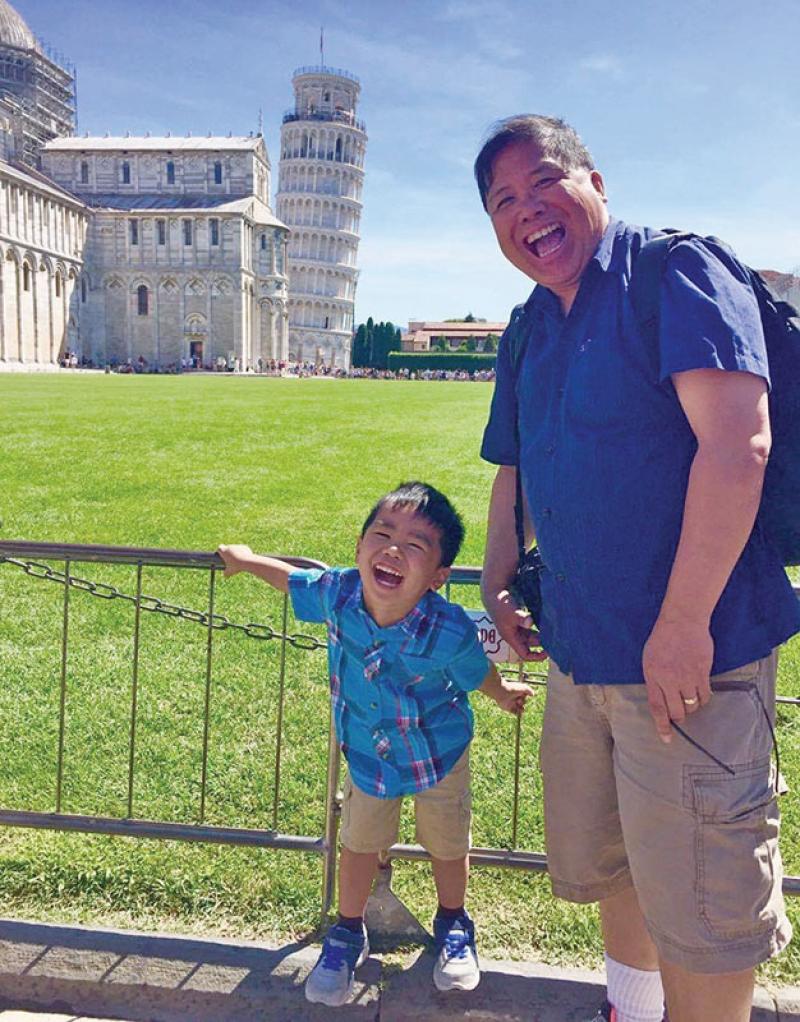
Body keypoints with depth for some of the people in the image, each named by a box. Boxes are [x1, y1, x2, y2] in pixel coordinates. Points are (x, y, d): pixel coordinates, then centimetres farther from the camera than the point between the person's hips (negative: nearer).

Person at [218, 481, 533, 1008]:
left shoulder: (450, 632, -35)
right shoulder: (336, 593, -27)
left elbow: (477, 673, -12)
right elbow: (295, 580, -3)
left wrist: (505, 694, 8)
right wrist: (248, 560, 10)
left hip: (440, 752, -2)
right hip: (368, 753, 2)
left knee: (447, 846, 18)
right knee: (359, 844, 18)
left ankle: (453, 924, 49)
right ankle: (348, 934, 44)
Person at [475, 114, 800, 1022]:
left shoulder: (675, 273, -12)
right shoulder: (527, 331, 12)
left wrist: (683, 623, -25)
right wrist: (498, 582, 11)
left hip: (686, 650, -8)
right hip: (578, 649, 9)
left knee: (698, 894, 4)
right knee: (601, 859, 24)